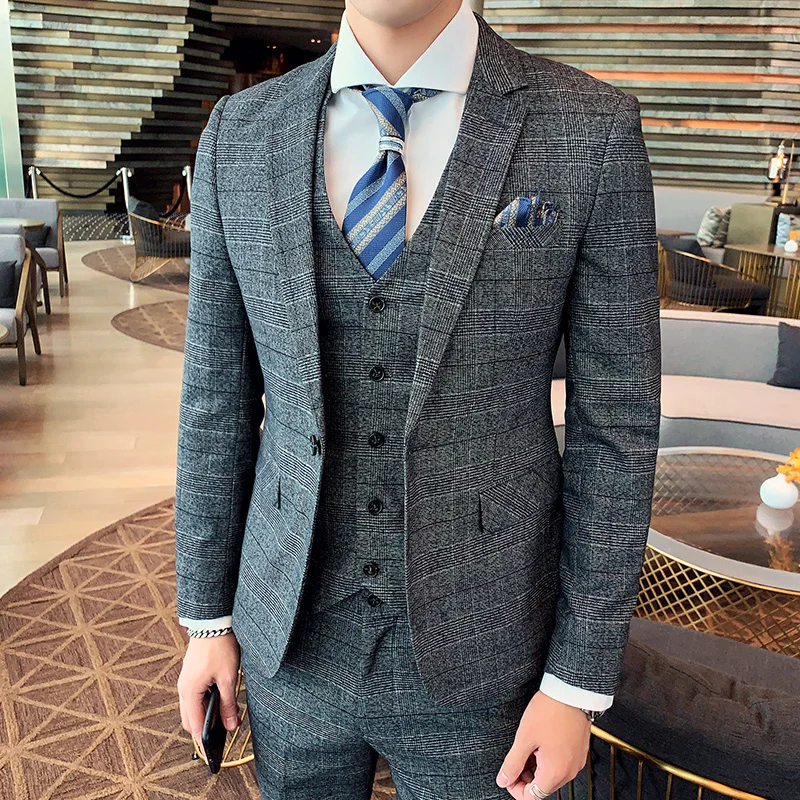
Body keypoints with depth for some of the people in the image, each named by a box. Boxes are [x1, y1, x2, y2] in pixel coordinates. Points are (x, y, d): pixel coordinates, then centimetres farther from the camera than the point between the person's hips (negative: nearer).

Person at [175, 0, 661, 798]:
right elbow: (218, 396, 1)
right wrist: (205, 615, 6)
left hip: (475, 650, -2)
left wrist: (580, 684, -7)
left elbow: (614, 422, -9)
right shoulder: (240, 134, -5)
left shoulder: (593, 131, -13)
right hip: (291, 635, 3)